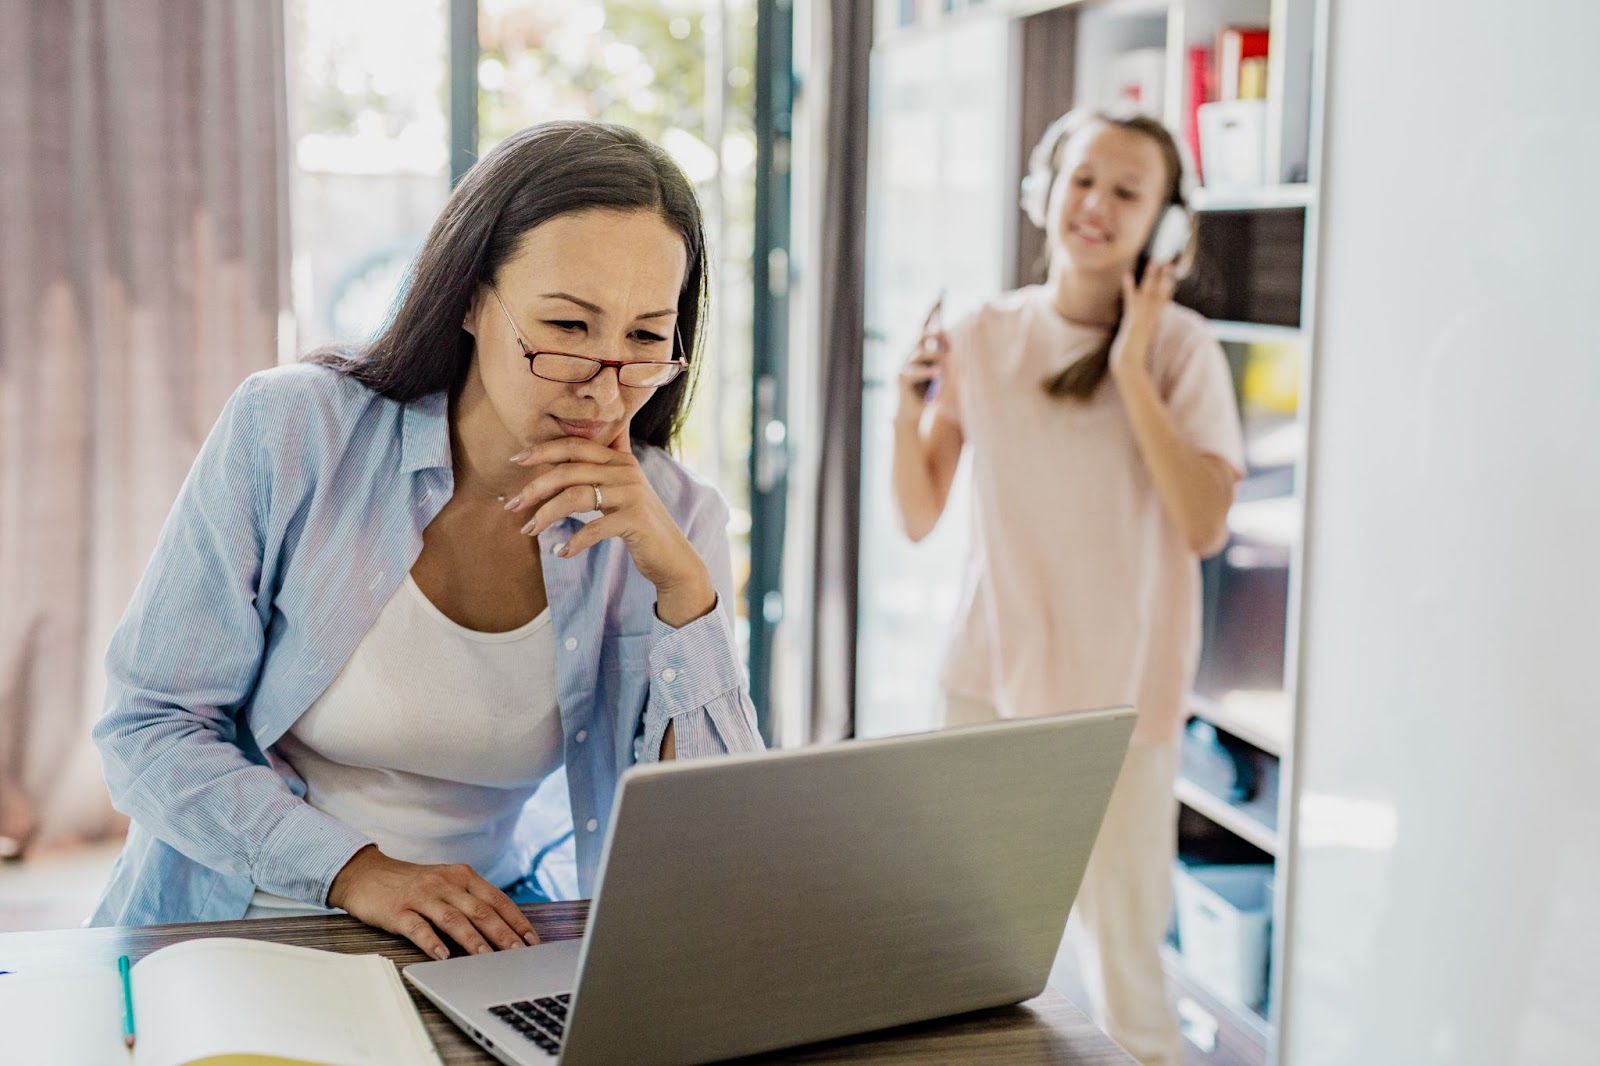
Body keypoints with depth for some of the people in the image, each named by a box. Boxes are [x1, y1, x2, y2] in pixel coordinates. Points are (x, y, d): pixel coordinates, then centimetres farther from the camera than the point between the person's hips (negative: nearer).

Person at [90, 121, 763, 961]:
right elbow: (148, 728, -6)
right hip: (224, 929, -1)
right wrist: (351, 870, -20)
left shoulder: (669, 520, -5)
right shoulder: (291, 432, -10)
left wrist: (683, 585, -21)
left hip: (471, 955, 1)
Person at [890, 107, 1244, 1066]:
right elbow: (920, 518, 6)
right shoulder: (984, 336, 3)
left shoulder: (1180, 345, -6)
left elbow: (1205, 525, -16)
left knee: (1124, 969, 0)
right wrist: (910, 414, -11)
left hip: (1118, 696, -3)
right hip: (989, 678, 3)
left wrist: (1131, 372, -17)